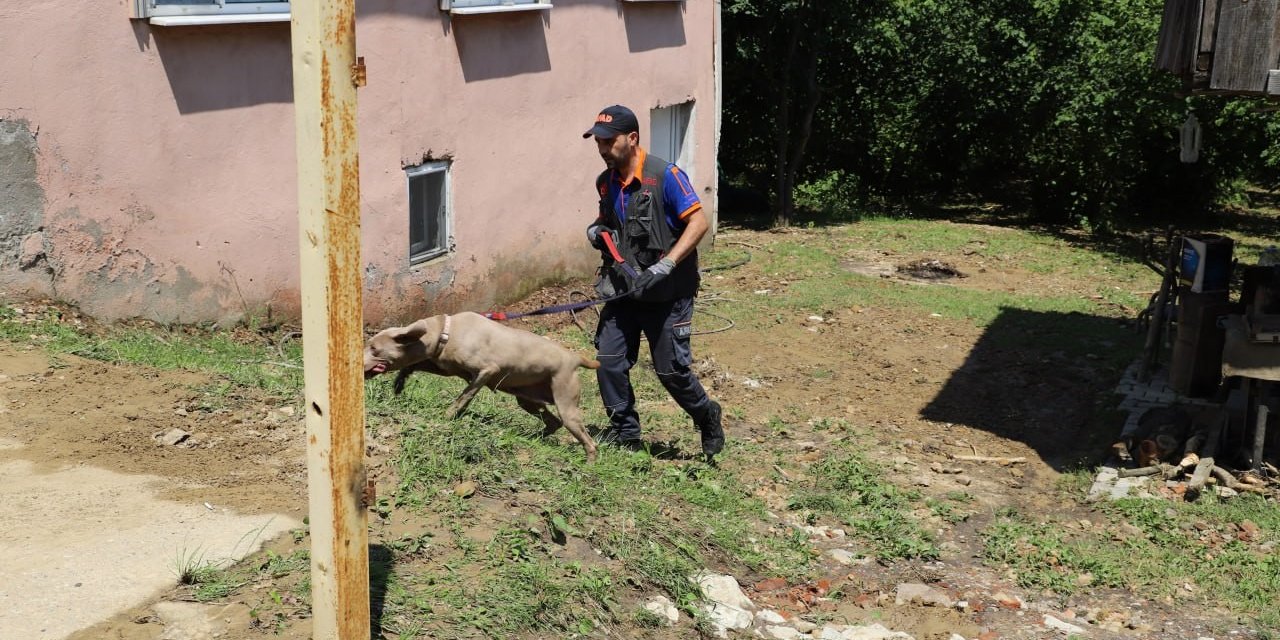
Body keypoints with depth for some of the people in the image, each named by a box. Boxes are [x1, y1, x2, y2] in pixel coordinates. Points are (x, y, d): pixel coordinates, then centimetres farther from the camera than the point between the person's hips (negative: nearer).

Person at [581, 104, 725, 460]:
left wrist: (664, 265, -26)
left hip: (666, 294, -6)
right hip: (623, 291, 6)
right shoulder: (606, 182, 6)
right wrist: (596, 230, -1)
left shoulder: (664, 176, -16)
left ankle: (707, 417, 28)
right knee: (609, 363, 0)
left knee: (671, 370, 0)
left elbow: (699, 222, -19)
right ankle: (625, 433, 17)